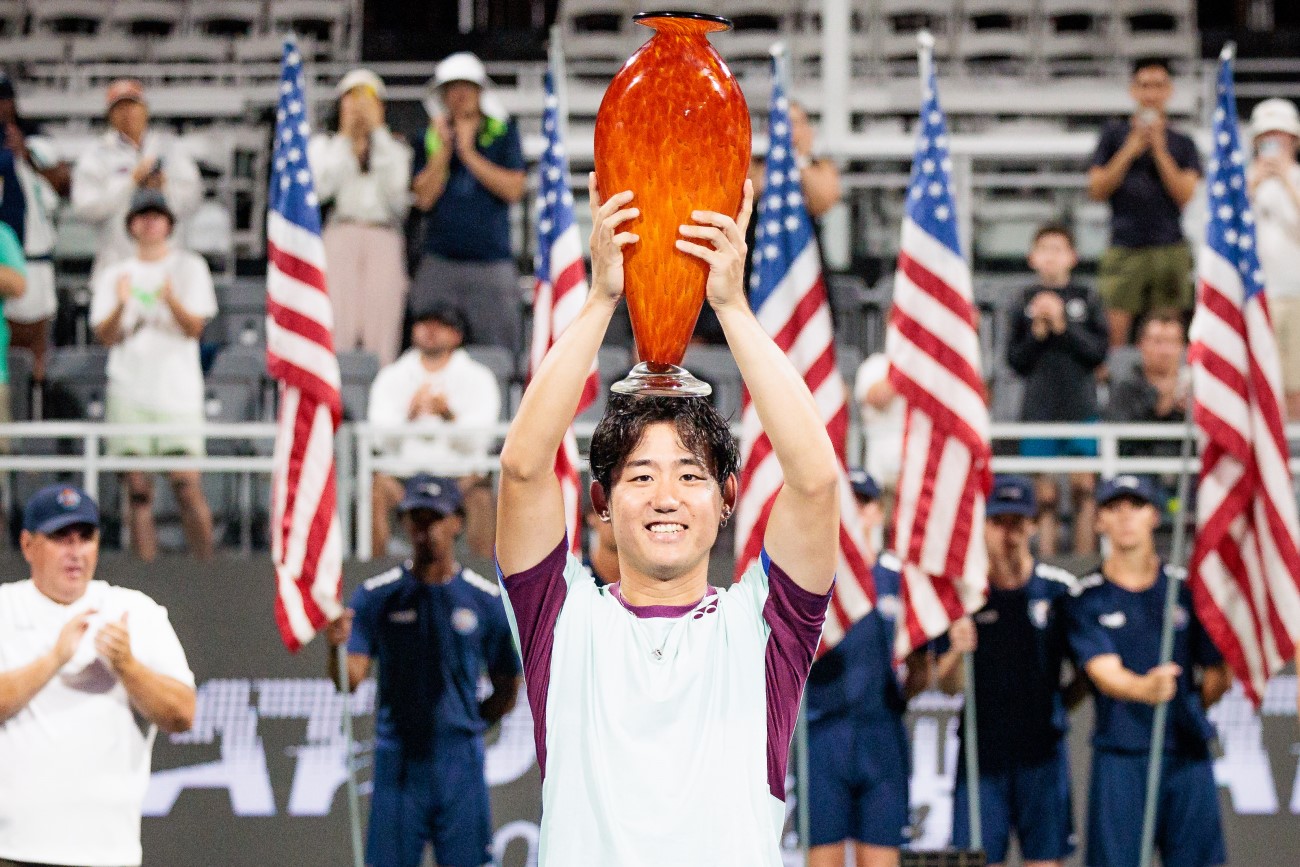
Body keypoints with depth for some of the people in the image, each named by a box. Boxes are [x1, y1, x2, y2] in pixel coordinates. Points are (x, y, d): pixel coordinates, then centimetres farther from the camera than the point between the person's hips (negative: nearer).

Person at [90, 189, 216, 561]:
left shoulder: (190, 268, 9)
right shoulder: (114, 275, 14)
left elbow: (194, 328, -2)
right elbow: (105, 335, 4)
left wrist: (172, 300, -21)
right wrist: (120, 305, -15)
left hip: (179, 388, -2)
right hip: (129, 389, 2)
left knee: (187, 484, -10)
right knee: (138, 489, -2)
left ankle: (205, 566, -4)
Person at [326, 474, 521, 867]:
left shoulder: (487, 600, 4)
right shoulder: (377, 596, 2)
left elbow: (507, 689, 11)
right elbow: (350, 678, -8)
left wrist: (466, 725, 3)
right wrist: (337, 645, -27)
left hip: (461, 765, 0)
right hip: (397, 764, 0)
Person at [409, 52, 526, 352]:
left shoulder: (503, 132, 9)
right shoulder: (431, 136, 12)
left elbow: (514, 189, -2)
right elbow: (425, 198, 2)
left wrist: (469, 153, -5)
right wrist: (444, 148, -6)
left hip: (492, 262, -1)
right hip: (439, 263, 1)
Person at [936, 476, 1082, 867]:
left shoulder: (1061, 591, 2)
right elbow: (948, 685, -3)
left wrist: (1057, 704, -1)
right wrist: (956, 654, -21)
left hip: (1042, 750, 0)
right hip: (982, 752, 0)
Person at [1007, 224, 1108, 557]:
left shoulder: (1085, 299, 5)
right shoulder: (1025, 302, 5)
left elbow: (1099, 351, -1)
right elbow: (1016, 360, 4)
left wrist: (1062, 326, -11)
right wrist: (1038, 331, -12)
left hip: (1081, 407, 0)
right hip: (1038, 408, 0)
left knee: (1083, 486, -3)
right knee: (1045, 494, 1)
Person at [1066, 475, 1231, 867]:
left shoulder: (1188, 589, 8)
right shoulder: (1088, 599, 2)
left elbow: (1219, 674, 11)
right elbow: (1104, 672, -14)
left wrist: (1183, 713, 5)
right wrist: (1145, 690, -33)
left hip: (1188, 752, 2)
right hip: (1120, 757, -2)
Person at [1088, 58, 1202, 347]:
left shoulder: (1182, 144, 12)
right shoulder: (1115, 134, 12)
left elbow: (1185, 195, 0)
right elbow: (1096, 190, 5)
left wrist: (1159, 150, -5)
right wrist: (1130, 151, -4)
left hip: (1170, 248, 1)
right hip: (1124, 249, -1)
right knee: (1116, 331, -12)